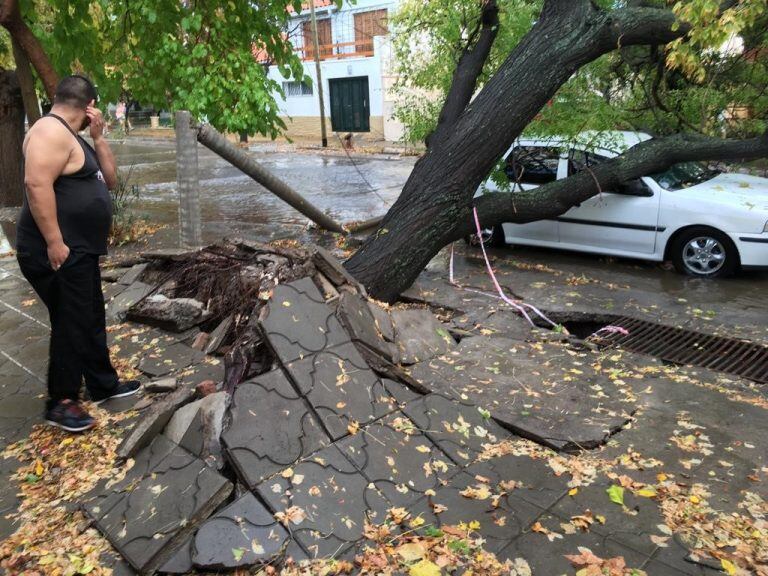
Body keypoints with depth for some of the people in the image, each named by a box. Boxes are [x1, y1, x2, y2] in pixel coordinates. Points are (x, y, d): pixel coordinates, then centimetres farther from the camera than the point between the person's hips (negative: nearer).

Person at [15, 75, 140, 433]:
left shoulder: (73, 137, 17)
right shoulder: (52, 131, -14)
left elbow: (110, 180, 17)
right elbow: (36, 184, -25)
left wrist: (98, 137, 5)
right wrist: (54, 242, -27)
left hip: (80, 252, 10)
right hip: (58, 252, -10)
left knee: (92, 320, 17)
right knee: (71, 325, -2)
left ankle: (103, 384, 30)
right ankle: (60, 402, 12)